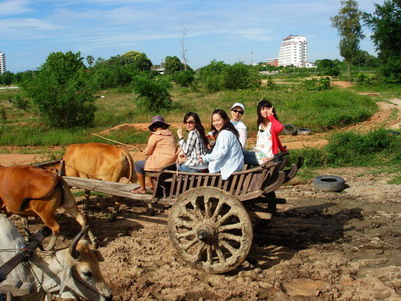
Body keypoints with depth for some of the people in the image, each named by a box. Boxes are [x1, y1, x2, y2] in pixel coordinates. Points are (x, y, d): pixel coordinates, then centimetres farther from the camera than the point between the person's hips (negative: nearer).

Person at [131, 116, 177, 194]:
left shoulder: (154, 136, -7)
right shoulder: (170, 135, 11)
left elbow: (147, 152, -2)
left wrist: (144, 151, 22)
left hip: (162, 164, -8)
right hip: (172, 163, 8)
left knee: (138, 165, 11)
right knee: (149, 160, 32)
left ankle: (142, 188, 18)